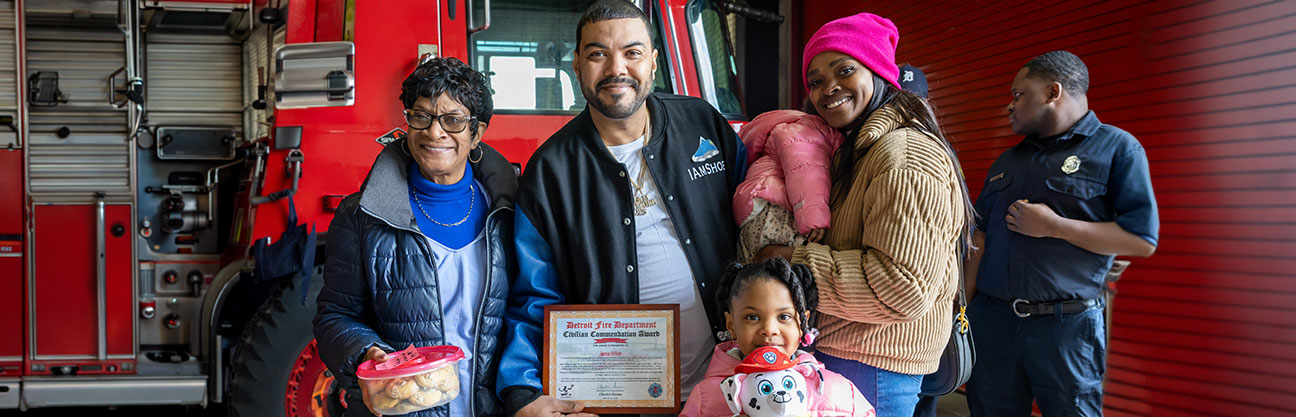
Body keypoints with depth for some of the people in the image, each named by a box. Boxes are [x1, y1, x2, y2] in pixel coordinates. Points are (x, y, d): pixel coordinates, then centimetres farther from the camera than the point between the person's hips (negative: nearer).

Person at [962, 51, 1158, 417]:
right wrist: (964, 305, 8)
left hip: (1066, 327, -5)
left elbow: (1143, 240, -11)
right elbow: (979, 239, 18)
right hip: (991, 320, 5)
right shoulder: (1006, 163, 17)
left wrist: (1054, 226, -15)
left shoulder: (1117, 148, -2)